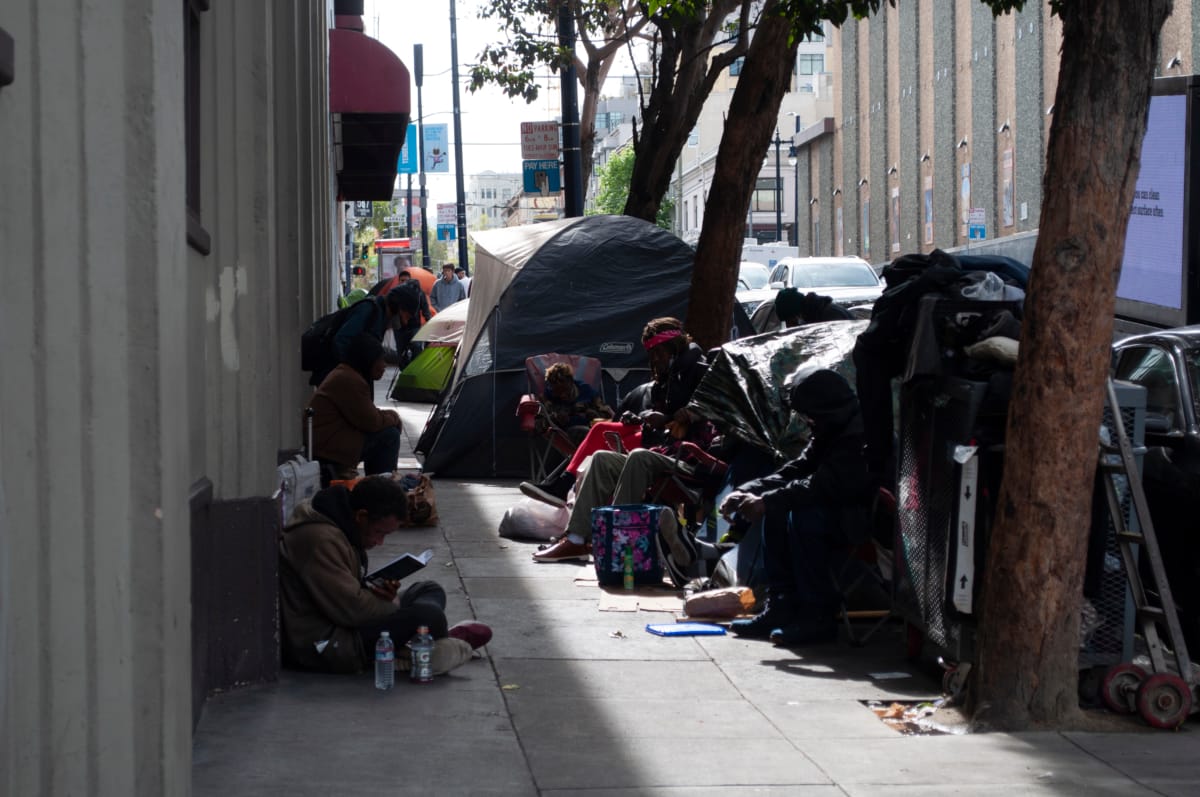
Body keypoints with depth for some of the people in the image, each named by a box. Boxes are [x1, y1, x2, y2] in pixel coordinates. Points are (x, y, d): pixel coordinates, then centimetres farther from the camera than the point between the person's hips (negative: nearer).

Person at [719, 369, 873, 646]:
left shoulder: (861, 435, -23)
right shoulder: (833, 432, 9)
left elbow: (823, 485, -30)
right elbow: (796, 471, 9)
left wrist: (766, 501, -27)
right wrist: (747, 491, -4)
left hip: (869, 517, -10)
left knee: (804, 517, -28)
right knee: (776, 511, 2)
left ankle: (818, 616, -20)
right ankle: (781, 607, 1)